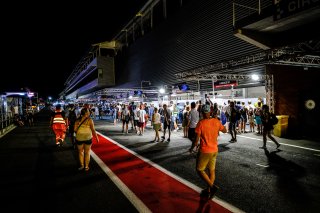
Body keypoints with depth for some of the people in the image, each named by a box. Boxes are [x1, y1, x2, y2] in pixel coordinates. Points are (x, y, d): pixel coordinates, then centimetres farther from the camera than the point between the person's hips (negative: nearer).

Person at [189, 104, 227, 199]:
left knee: (200, 170, 10)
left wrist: (191, 148, -1)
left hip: (204, 151, -6)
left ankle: (212, 186, -3)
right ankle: (209, 191, 27)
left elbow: (196, 139, -18)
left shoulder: (201, 123, -18)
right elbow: (225, 130, 14)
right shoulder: (216, 121, -4)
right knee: (212, 170, 17)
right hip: (214, 150, 6)